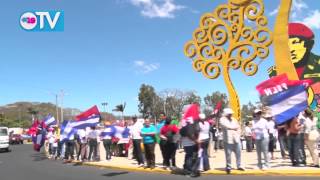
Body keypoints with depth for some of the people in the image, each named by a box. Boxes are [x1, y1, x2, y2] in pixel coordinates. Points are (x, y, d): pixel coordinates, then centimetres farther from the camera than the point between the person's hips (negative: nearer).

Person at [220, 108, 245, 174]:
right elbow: (227, 126, -16)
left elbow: (238, 127, 20)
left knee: (238, 153, 8)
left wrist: (238, 134, 4)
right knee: (228, 154, -4)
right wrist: (234, 127, -2)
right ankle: (228, 167, 8)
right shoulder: (222, 119, -1)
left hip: (236, 139, 6)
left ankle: (239, 166, 21)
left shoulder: (234, 119, 18)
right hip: (228, 140, -5)